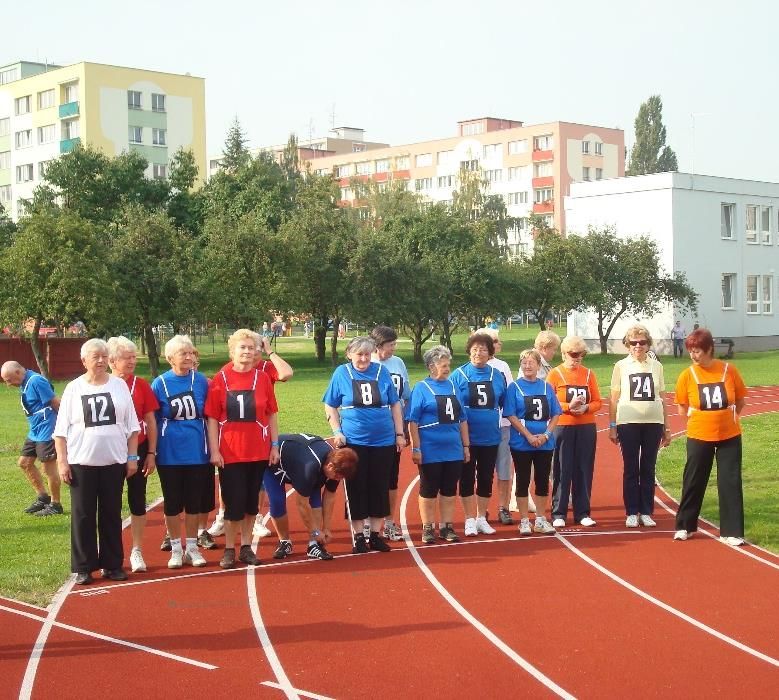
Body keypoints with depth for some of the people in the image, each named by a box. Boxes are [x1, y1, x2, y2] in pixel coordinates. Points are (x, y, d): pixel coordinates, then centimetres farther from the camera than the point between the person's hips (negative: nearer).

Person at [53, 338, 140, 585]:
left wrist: (132, 456, 4)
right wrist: (62, 462, -4)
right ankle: (84, 567, 10)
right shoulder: (74, 389, 2)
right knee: (82, 515, 2)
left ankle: (112, 564, 17)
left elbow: (132, 426, 9)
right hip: (81, 462, -1)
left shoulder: (119, 386, 6)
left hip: (114, 462, 1)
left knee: (111, 514, 7)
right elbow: (61, 430, 2)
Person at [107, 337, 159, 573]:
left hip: (138, 450, 1)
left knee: (138, 501, 7)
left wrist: (151, 453, 0)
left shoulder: (141, 385, 1)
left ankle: (137, 551, 18)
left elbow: (150, 421, 3)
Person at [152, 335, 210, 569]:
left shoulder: (201, 381, 0)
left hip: (197, 453, 1)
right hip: (169, 454, -1)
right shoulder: (160, 384, -4)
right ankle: (176, 548, 20)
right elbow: (153, 420, 2)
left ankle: (192, 547, 21)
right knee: (173, 502, 7)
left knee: (194, 501, 8)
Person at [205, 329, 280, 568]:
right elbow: (212, 418, -4)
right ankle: (229, 550, 14)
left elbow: (272, 414, 7)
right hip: (230, 453, -2)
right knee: (234, 502, 0)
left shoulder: (262, 378, 2)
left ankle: (246, 547, 22)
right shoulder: (221, 379, -4)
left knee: (251, 501, 10)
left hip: (258, 452, 2)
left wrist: (274, 445, 3)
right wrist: (214, 450, -8)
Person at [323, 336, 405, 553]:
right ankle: (358, 536, 13)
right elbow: (330, 406, 5)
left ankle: (376, 534, 17)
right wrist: (337, 432, -6)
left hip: (383, 441, 2)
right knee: (356, 488, 2)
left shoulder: (382, 372, 4)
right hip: (353, 441, -2)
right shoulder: (341, 373, 0)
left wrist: (400, 433, 8)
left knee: (380, 488, 5)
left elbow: (394, 404, 10)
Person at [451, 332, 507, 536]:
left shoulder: (497, 376, 3)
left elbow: (504, 403, 15)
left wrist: (501, 424, 8)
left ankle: (482, 518, 23)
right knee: (467, 479, 4)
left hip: (490, 437, 3)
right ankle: (470, 520, 14)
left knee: (486, 479, 10)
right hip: (467, 438, -3)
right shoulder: (459, 375, -5)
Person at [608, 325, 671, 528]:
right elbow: (614, 398, 4)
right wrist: (612, 426, 0)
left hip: (653, 422, 2)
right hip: (628, 423, -2)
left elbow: (662, 398, 11)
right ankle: (631, 513, 8)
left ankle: (646, 512, 12)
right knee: (631, 469, 2)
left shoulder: (656, 366, 8)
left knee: (648, 468, 5)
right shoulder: (621, 366, 3)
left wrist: (667, 428, 10)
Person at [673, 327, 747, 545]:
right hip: (699, 437, 0)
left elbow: (741, 400, 7)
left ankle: (731, 532, 9)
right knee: (693, 482, 8)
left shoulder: (729, 370, -6)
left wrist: (728, 417, 1)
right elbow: (683, 408, 6)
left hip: (729, 437, 0)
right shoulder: (687, 375, -6)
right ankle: (685, 526, 24)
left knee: (731, 483, 1)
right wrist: (700, 418, -1)